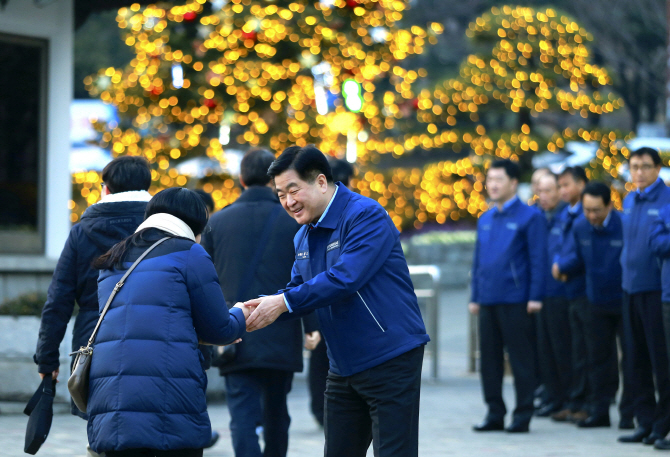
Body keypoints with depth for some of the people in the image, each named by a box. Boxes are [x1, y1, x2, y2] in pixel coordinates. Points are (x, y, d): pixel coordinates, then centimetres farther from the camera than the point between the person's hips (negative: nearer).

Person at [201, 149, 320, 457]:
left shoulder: (217, 221, 5)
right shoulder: (294, 221, 0)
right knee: (276, 414, 16)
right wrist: (312, 326, 1)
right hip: (280, 339, 0)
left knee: (243, 416, -5)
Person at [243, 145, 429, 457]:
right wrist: (261, 309, -9)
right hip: (344, 369, 8)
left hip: (391, 359, -8)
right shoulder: (303, 237, 11)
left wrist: (284, 302, -26)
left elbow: (345, 279, -27)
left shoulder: (366, 215, -16)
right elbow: (298, 292, 12)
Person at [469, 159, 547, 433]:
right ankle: (495, 413, 15)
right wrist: (475, 297, 15)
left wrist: (535, 297, -12)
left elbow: (538, 259, -6)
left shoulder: (529, 217, -3)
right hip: (488, 301, 6)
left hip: (515, 301, -6)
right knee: (489, 358, 7)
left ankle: (523, 415, 6)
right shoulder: (485, 220, 15)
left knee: (521, 359, 0)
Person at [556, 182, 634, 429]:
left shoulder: (625, 226, -17)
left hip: (624, 303, -5)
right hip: (597, 304, 5)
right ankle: (600, 411, 18)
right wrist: (561, 266, -10)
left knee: (631, 359, -1)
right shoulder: (580, 228, -1)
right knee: (599, 358, 10)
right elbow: (577, 258, 9)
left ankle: (629, 414, 5)